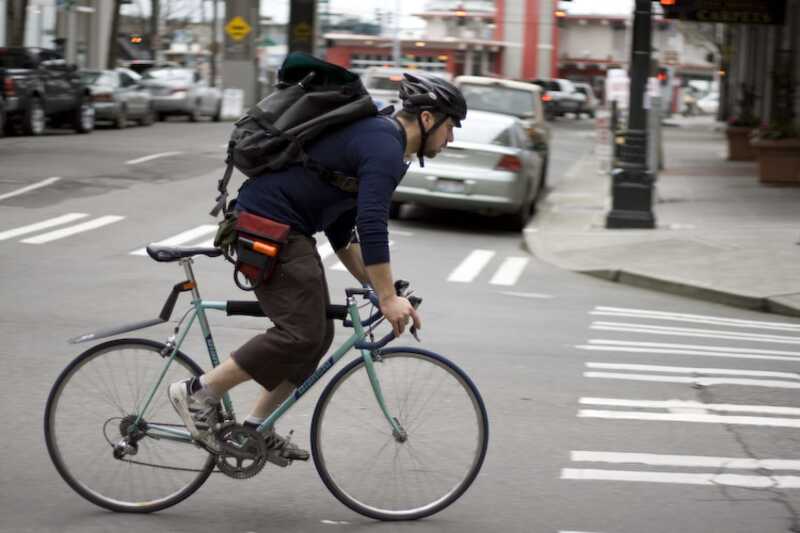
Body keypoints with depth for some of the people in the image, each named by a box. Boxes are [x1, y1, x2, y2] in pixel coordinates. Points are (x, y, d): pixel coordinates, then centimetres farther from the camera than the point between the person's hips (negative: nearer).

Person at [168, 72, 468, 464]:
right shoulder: (385, 147, -14)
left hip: (280, 226, 11)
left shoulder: (374, 138, 20)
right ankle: (200, 392, -6)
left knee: (317, 334, 10)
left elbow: (341, 230, 23)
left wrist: (377, 287, 19)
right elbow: (372, 225, -25)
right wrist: (388, 297, -22)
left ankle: (255, 429, 15)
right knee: (301, 333, -14)